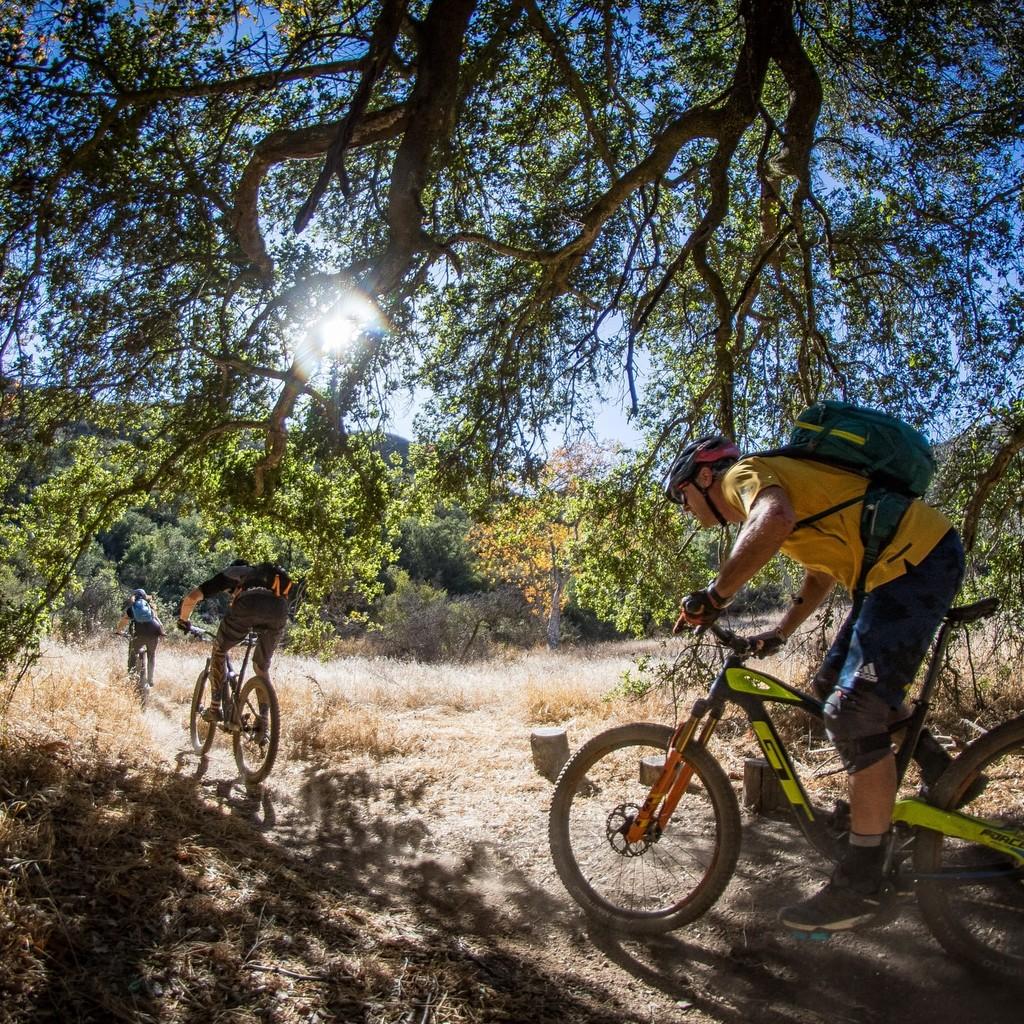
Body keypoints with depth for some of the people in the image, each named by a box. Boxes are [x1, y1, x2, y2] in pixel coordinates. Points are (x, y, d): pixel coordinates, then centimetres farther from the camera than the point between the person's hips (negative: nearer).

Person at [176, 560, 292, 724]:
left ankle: (215, 709, 23)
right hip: (279, 609, 3)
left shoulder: (228, 574, 34)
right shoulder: (270, 576, 44)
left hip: (246, 605, -3)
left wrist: (183, 620, 45)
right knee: (262, 668, 22)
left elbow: (191, 598, 27)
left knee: (219, 651, 25)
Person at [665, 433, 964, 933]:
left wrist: (713, 596, -27)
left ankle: (860, 884, -6)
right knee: (834, 683, 18)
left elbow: (774, 521, -33)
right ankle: (941, 772, 27)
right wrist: (778, 633, 21)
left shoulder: (743, 473, -7)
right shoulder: (762, 486, 23)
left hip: (919, 558, -11)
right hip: (904, 560, 11)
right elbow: (822, 570, 29)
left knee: (853, 711, -13)